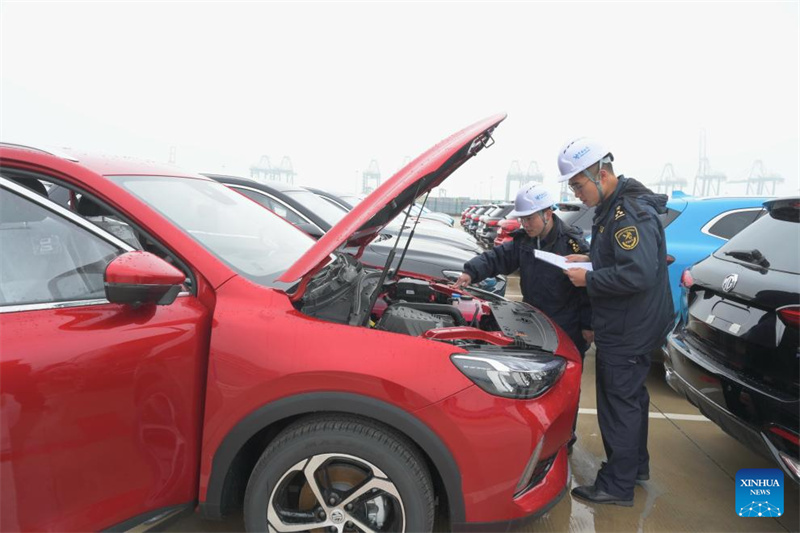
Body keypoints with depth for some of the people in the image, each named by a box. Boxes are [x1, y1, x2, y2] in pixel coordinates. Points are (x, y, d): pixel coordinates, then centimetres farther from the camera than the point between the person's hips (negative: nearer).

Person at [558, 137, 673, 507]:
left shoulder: (631, 213, -23)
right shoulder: (615, 206, 10)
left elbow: (639, 274, -31)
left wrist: (589, 279, -20)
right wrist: (590, 259, 6)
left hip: (628, 330, -10)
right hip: (631, 325, 10)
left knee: (619, 403, 1)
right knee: (631, 396, 22)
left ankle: (617, 486, 16)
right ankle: (637, 466, 39)